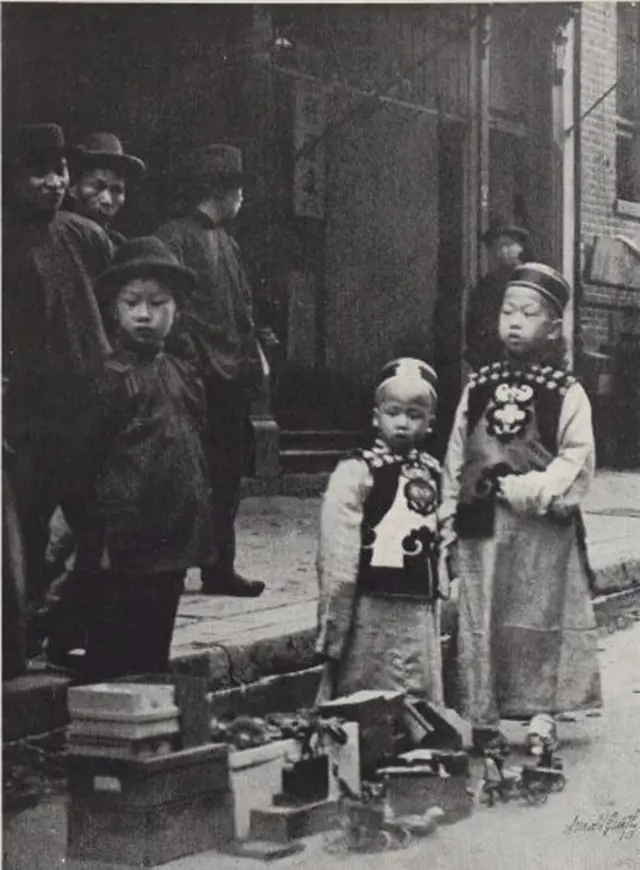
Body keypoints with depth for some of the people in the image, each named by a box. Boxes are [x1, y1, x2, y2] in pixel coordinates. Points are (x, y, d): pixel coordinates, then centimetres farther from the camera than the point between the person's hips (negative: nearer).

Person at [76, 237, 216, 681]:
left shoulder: (183, 375, 10)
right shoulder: (110, 377, -10)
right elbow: (86, 462, -11)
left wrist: (201, 533, 13)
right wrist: (102, 538, -13)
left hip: (173, 544, 7)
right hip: (122, 550, -7)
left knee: (156, 655, 16)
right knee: (114, 660, 0)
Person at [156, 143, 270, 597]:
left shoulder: (227, 242, 19)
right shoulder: (176, 237, -7)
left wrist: (255, 353, 14)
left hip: (233, 375, 8)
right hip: (199, 375, -8)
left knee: (228, 475, 10)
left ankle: (221, 567, 16)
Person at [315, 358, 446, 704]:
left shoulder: (431, 472, 10)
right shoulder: (355, 473, -10)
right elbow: (337, 562, -12)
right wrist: (332, 635, -12)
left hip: (422, 615, 6)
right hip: (373, 614, -6)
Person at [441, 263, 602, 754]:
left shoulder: (567, 393, -2)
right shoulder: (478, 387, 9)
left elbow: (576, 461, -8)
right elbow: (456, 456, 10)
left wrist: (525, 489, -18)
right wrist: (449, 518, 6)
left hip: (543, 531, -3)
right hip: (482, 529, 3)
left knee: (540, 623, 3)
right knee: (481, 624, 6)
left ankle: (540, 716, 11)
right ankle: (483, 720, 14)